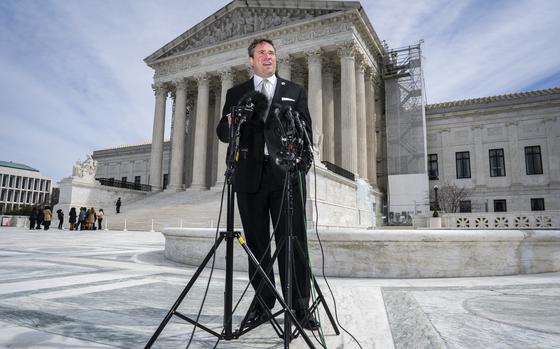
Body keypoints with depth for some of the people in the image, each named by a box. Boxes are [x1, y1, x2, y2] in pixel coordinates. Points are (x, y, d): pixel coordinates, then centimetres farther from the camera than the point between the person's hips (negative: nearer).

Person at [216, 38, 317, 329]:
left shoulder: (295, 91, 16)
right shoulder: (236, 93, 16)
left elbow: (306, 131, 11)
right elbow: (223, 133, 11)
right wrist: (230, 123, -12)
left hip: (286, 174, -1)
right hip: (250, 175, 1)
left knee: (293, 241, -3)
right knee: (256, 243, 7)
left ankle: (299, 305, 6)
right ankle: (263, 302, 19)